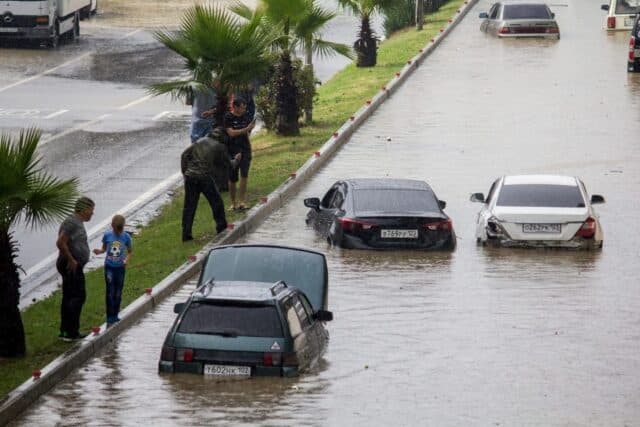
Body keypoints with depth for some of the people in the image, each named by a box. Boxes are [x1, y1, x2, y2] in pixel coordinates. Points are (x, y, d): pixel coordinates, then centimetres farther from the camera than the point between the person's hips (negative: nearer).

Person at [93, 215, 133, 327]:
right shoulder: (107, 235, -6)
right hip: (109, 267, -1)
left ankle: (115, 317, 23)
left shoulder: (126, 237, -5)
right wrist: (99, 251, -15)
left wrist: (126, 260, -14)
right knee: (110, 293, -5)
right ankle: (110, 319, -2)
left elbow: (130, 251, 5)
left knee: (118, 294, 9)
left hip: (120, 268, 1)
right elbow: (104, 248, 6)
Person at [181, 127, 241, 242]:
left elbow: (185, 155, 10)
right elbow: (228, 165, 12)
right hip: (205, 177, -4)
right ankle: (221, 227, 21)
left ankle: (186, 234, 6)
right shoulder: (220, 147, 3)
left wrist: (185, 172, 15)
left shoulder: (199, 141, 14)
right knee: (216, 202, 15)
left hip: (190, 176, 4)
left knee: (189, 206, 7)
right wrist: (236, 160, 33)